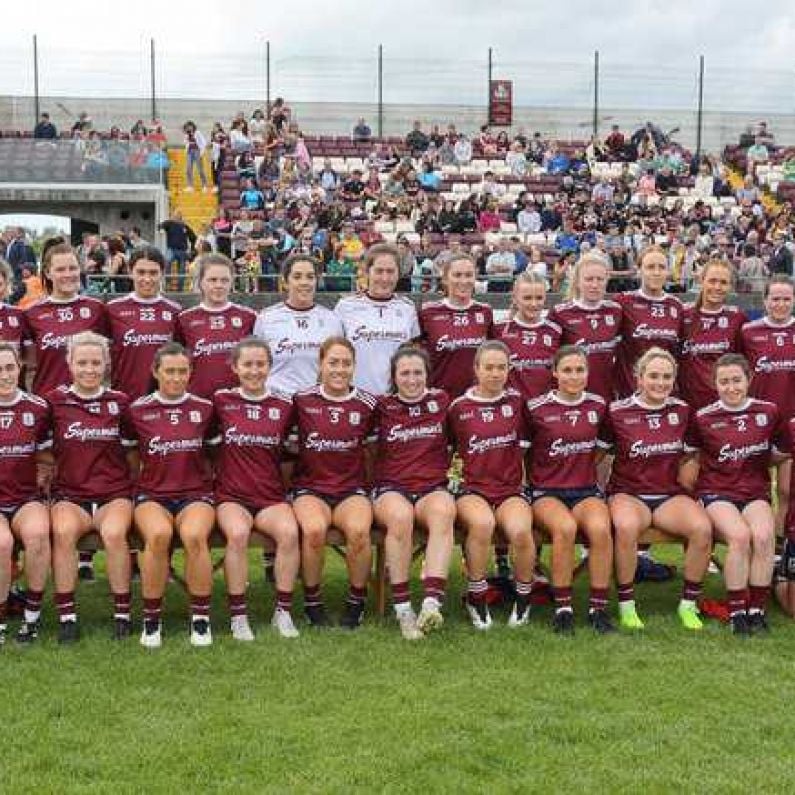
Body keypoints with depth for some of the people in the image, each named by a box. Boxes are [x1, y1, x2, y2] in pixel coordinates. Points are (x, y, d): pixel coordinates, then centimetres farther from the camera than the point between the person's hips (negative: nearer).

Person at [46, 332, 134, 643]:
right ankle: (66, 615, -21)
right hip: (69, 494, 0)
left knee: (114, 533, -31)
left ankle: (123, 613, -16)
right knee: (64, 531, -32)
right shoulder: (54, 401, 4)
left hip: (115, 492, 0)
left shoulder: (120, 401, 6)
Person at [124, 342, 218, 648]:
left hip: (196, 493, 0)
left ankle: (201, 619, -18)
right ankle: (151, 620, -18)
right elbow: (130, 455, 17)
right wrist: (145, 478, 7)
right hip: (151, 494, 0)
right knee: (158, 534, -35)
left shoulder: (204, 408, 8)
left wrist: (207, 480, 8)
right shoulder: (138, 410, 6)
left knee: (194, 535, -34)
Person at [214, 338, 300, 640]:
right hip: (231, 495, -1)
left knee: (289, 532, -30)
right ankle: (238, 615, -19)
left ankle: (283, 612, -14)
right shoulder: (221, 401, 4)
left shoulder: (283, 406, 8)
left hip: (272, 496, 1)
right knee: (238, 533, -33)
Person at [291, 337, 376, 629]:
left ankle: (357, 601, -8)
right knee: (314, 529, -34)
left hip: (351, 489, 1)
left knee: (359, 530, -32)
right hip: (309, 487, -1)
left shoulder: (366, 405, 4)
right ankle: (311, 602, -10)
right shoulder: (302, 401, 2)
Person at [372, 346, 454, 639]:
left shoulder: (441, 401, 15)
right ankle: (402, 608, -30)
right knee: (401, 515, -37)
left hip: (433, 487, 1)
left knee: (443, 510, -36)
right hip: (390, 488, -1)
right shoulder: (382, 407, 11)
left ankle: (432, 604, -45)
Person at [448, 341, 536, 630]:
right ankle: (476, 599, -14)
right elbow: (447, 448, 18)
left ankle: (523, 598, -3)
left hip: (511, 490, 1)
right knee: (482, 523, -36)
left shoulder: (516, 401, 8)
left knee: (520, 531, -32)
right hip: (472, 489, -1)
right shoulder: (459, 407, 6)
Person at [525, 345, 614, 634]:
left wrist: (598, 479, 15)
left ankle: (598, 608, -21)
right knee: (565, 527, -36)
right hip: (546, 491, -2)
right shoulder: (536, 408, 0)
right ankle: (562, 608, -23)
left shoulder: (598, 406, 9)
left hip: (586, 490, 2)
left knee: (600, 527, -32)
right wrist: (529, 481, 2)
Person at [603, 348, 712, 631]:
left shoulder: (682, 410, 7)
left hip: (671, 495, 3)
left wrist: (686, 486, 8)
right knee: (626, 526, -38)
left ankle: (688, 604, -9)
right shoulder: (617, 412, -2)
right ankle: (626, 606, -20)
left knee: (703, 528, -29)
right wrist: (605, 492, 1)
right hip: (628, 493, -3)